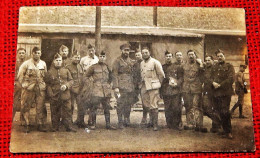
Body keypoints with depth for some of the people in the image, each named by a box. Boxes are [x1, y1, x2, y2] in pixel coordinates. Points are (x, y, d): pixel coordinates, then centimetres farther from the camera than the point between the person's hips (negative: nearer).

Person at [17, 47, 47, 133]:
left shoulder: (43, 64, 10)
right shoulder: (26, 63, 0)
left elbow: (46, 76, 17)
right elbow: (20, 75, 2)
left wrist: (44, 84, 9)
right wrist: (24, 84, -2)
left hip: (41, 89, 2)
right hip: (29, 89, -2)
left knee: (40, 108, 3)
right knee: (26, 107, 0)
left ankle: (40, 124, 12)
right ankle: (26, 125, 10)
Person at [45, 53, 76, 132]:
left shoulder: (66, 70, 8)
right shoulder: (50, 72, 4)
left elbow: (71, 80, 9)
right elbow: (47, 84, 4)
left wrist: (66, 85, -11)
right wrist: (50, 94, -8)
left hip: (65, 95, 1)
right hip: (55, 96, -1)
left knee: (67, 111, 3)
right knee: (55, 112, 7)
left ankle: (69, 126, 13)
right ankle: (55, 127, 19)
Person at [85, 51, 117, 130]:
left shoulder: (107, 67, 14)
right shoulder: (93, 67, 4)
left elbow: (111, 76, 25)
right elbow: (86, 76, 9)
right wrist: (92, 81, 6)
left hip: (106, 91, 4)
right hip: (97, 90, -4)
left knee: (107, 108, 8)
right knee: (94, 107, -7)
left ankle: (108, 124, 15)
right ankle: (93, 124, 3)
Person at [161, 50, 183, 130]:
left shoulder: (177, 67, 9)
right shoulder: (162, 67, 13)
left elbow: (181, 77, 5)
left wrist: (177, 84, -12)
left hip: (175, 90, -1)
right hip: (166, 91, 1)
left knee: (177, 108, -5)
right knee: (167, 109, 3)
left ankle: (176, 124, 7)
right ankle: (169, 124, 13)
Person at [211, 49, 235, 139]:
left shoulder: (229, 66, 6)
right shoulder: (214, 67, 20)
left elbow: (231, 79, -6)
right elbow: (211, 77, 16)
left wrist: (220, 85, -11)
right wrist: (213, 82, -7)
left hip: (225, 92, -5)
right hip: (216, 93, 5)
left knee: (225, 112, -12)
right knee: (220, 113, 5)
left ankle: (228, 132, -2)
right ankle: (225, 130, 16)